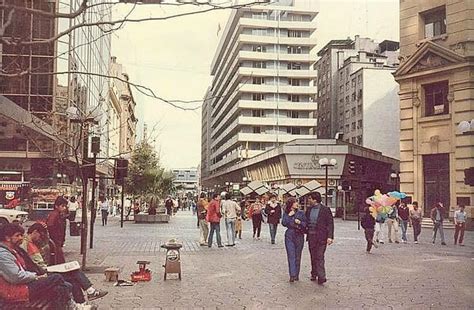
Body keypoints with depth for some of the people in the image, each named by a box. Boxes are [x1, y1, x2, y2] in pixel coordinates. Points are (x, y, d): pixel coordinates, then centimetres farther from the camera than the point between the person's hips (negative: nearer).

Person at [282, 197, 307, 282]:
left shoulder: (301, 213, 5)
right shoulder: (286, 213, 5)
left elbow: (306, 223, 5)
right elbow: (284, 223, -6)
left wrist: (300, 222, -12)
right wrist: (289, 216, -12)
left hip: (299, 236, 1)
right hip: (289, 236, -1)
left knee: (298, 256, 6)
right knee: (291, 256, -7)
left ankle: (296, 275, 16)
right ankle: (292, 275, -10)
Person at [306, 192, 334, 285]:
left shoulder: (325, 209, -7)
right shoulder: (309, 209, 10)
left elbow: (330, 223, -8)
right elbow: (306, 222, 18)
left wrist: (330, 237, -15)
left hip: (321, 237, -5)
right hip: (311, 236, 5)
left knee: (319, 257, -9)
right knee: (313, 256, 12)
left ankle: (321, 277, -8)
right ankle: (314, 274, 22)